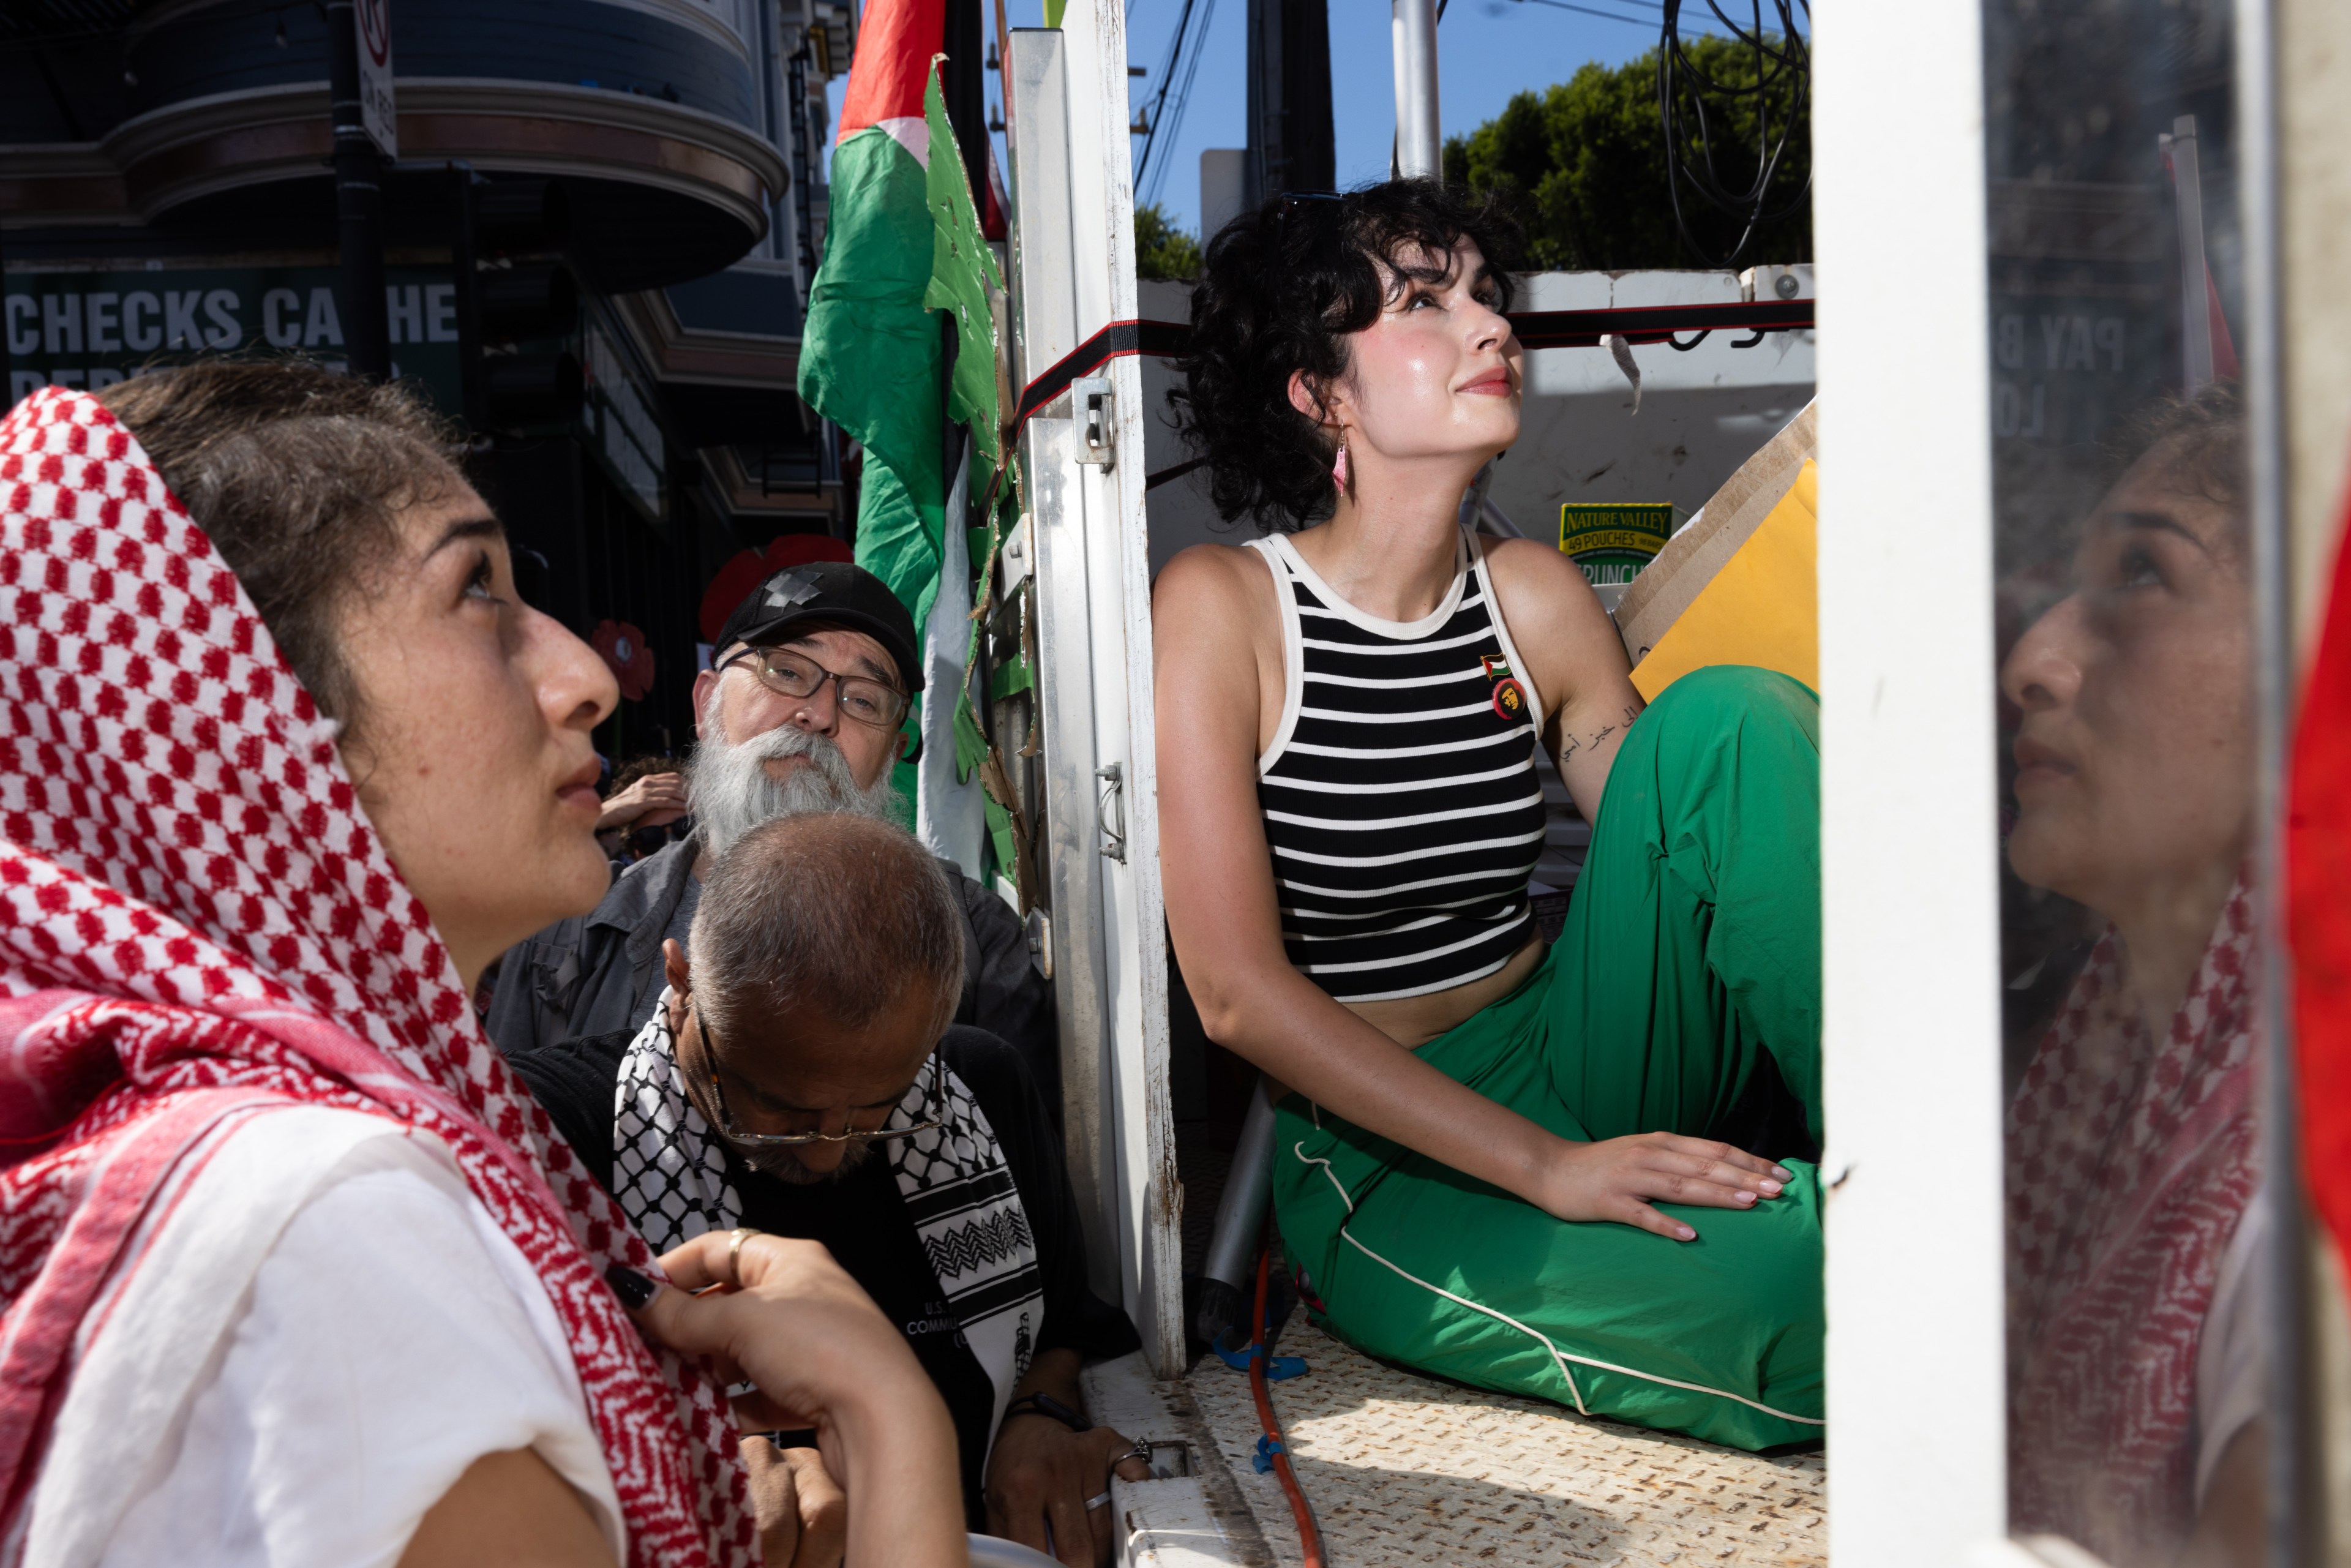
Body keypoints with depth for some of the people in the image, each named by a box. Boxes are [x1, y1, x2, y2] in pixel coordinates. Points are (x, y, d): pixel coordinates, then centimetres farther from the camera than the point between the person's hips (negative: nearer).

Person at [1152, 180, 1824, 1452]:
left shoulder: (1536, 601, 3)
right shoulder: (1221, 606, -11)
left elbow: (1684, 872, 9)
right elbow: (1239, 994, -16)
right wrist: (1549, 1168, -21)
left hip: (1566, 1054, 5)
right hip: (1383, 1168, -5)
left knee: (1726, 715, -17)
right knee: (1794, 1272, -33)